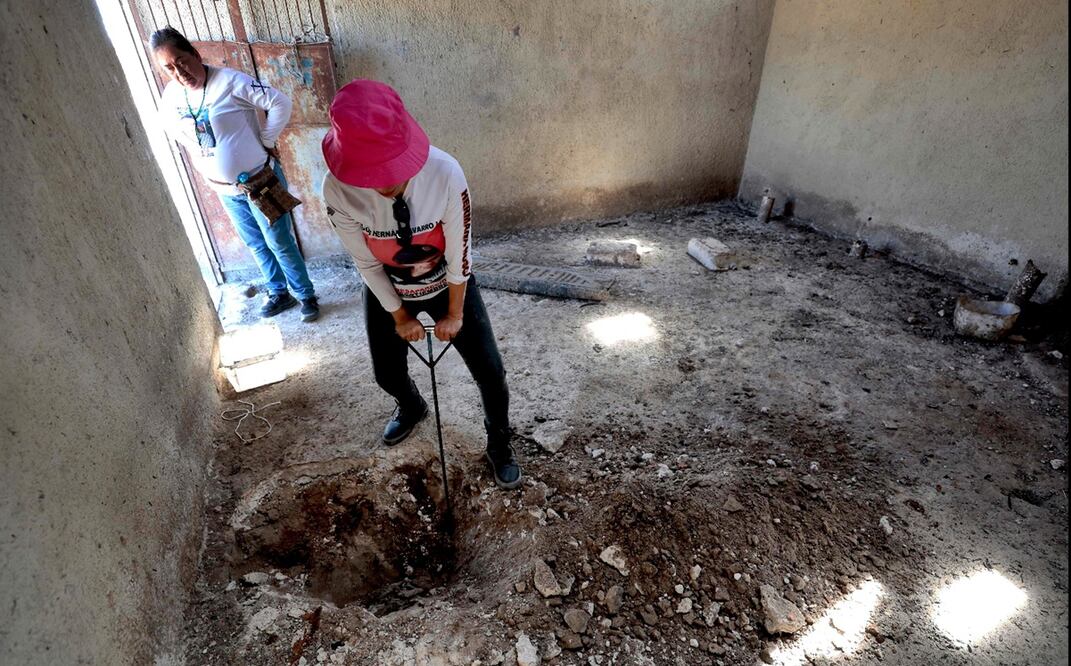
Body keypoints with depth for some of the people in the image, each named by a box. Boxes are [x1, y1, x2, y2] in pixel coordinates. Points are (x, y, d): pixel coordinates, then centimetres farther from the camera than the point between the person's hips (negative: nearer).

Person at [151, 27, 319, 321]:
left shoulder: (230, 81, -18)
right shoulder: (170, 96, 1)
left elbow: (280, 103, -19)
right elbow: (173, 127, 19)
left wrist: (266, 142, -13)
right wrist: (200, 158, 11)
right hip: (224, 189, 6)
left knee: (279, 242, 0)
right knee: (256, 244, 15)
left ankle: (307, 295, 15)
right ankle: (279, 292, 31)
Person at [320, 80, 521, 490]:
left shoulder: (445, 172, -32)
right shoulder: (338, 190, -27)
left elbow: (459, 253, -21)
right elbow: (366, 263, -15)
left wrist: (454, 314, -10)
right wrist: (399, 316, -5)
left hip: (448, 284, -1)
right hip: (388, 290, 2)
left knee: (489, 370, 1)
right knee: (387, 373, 18)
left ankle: (499, 444, 31)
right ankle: (411, 409, 56)